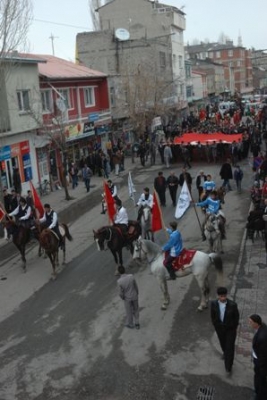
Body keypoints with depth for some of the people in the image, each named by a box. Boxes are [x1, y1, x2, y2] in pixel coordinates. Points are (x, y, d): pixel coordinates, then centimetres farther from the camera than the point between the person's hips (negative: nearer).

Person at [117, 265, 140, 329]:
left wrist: (122, 298, 4)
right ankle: (136, 324, 34)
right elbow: (136, 286, -10)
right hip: (134, 296, 2)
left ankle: (130, 324, 42)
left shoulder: (119, 281, -31)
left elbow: (120, 293, -19)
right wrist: (137, 293, 9)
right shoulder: (131, 276, -25)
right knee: (136, 310, 24)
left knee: (129, 311, 22)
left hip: (127, 298, -2)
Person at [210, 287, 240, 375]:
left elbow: (236, 317, -12)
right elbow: (212, 316, -5)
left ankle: (228, 366, 22)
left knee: (230, 346, 4)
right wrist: (215, 326, 4)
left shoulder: (233, 305, -29)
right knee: (223, 343, 27)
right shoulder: (214, 304, -22)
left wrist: (234, 328, -3)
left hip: (230, 329, -3)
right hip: (219, 328, 3)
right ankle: (225, 352, 60)